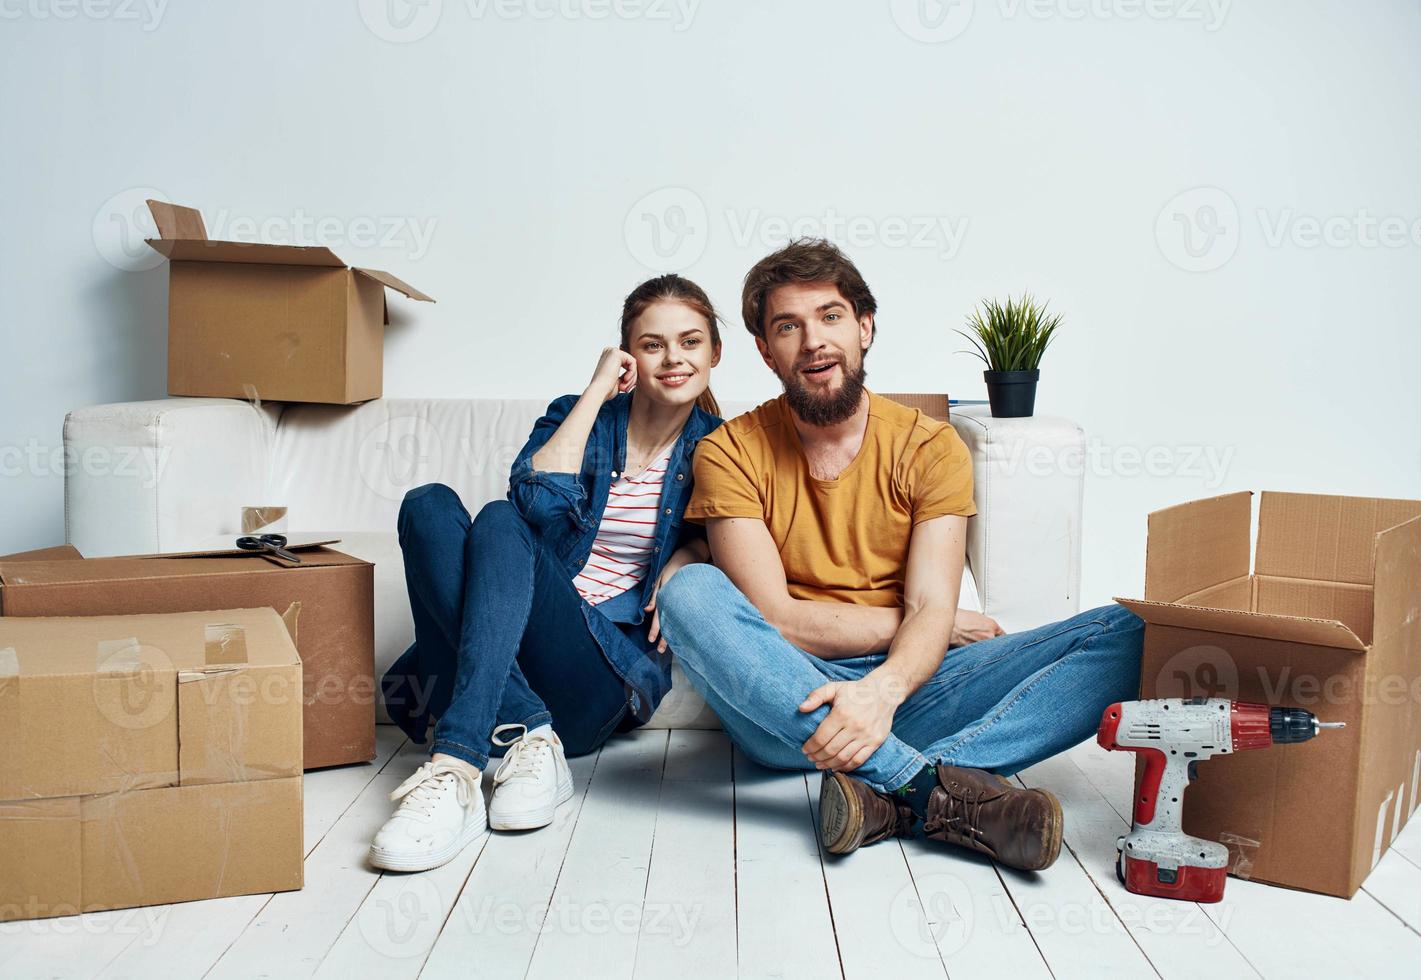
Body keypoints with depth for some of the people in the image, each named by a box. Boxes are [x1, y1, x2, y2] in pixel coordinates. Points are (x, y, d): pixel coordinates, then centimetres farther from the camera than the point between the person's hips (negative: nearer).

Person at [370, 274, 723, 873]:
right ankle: (530, 737, -32)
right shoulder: (579, 416, 11)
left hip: (614, 664, -2)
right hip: (511, 651, 3)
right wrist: (597, 391, -6)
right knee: (429, 505, -23)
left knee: (500, 522, -28)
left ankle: (458, 765, -43)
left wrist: (688, 557, -6)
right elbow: (538, 502, -8)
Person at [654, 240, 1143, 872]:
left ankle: (887, 798, -34)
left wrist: (883, 689, -30)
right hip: (790, 709, -1)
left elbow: (930, 609, -7)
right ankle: (942, 788, -34)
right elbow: (774, 619, -10)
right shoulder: (731, 452, 0)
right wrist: (936, 623, -4)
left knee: (1120, 636, -15)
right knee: (691, 593, -30)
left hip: (904, 688, 2)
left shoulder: (931, 448, 4)